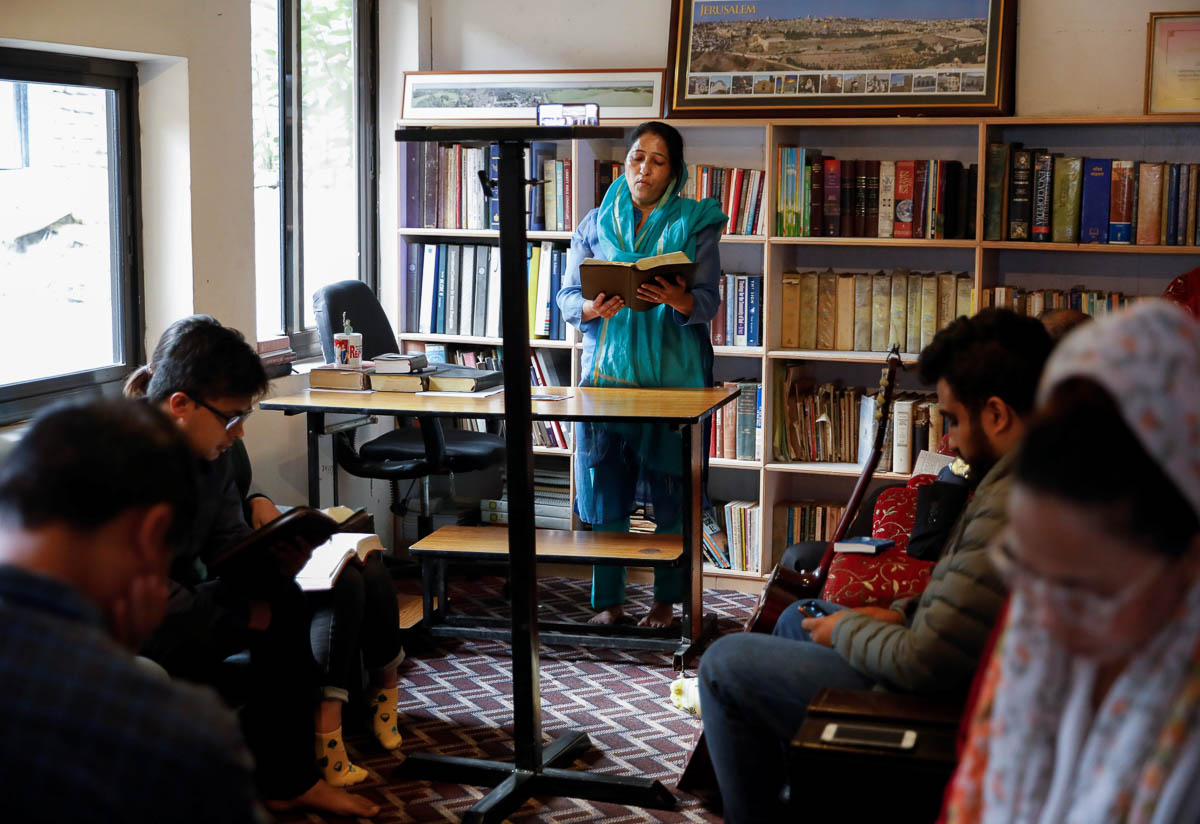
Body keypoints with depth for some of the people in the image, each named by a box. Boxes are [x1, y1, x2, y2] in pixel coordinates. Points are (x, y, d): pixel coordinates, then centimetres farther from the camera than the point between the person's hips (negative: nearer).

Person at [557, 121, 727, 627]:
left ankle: (667, 600, 12)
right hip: (607, 370, 2)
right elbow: (567, 295, 6)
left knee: (671, 493, 0)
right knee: (606, 490, 1)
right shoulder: (596, 223, 11)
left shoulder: (695, 223, 6)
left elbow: (708, 300, -4)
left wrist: (678, 299, -27)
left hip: (673, 374, -1)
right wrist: (592, 309, -17)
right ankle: (608, 599, 11)